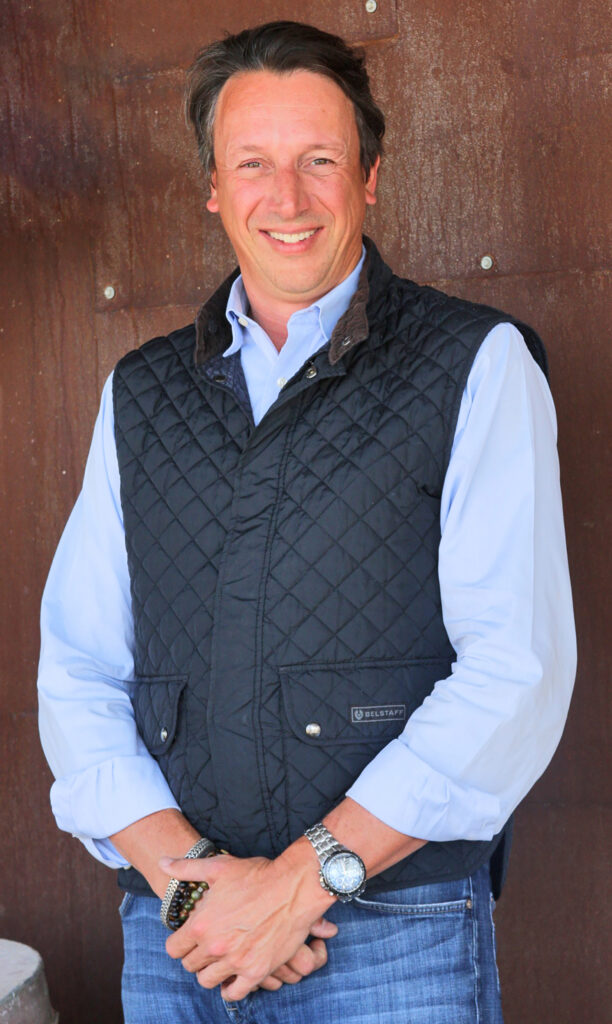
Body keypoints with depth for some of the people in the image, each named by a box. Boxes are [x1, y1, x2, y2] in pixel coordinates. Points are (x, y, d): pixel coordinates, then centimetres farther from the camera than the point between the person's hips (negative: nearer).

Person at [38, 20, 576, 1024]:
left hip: (397, 937, -3)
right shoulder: (141, 395, 9)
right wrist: (184, 874, -10)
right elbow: (79, 668, 4)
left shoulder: (479, 364, -3)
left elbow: (517, 668, -11)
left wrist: (307, 877, -15)